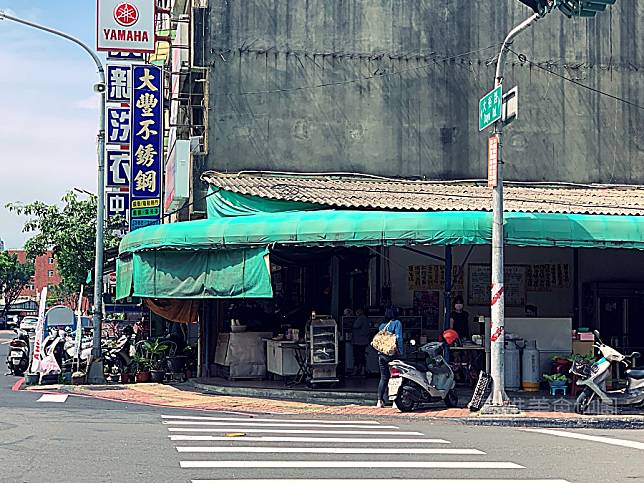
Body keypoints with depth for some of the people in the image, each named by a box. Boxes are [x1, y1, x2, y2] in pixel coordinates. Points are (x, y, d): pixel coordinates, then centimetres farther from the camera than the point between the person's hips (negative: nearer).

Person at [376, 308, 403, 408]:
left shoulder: (382, 325, 14)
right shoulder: (397, 323, -1)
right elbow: (398, 337, -10)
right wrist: (400, 351, -8)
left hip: (381, 354, 5)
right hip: (392, 354, -5)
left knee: (383, 377, 11)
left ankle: (379, 401, 7)